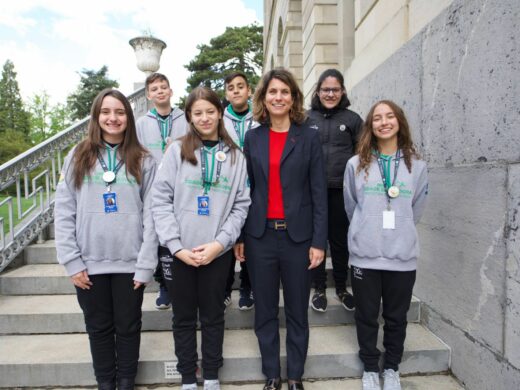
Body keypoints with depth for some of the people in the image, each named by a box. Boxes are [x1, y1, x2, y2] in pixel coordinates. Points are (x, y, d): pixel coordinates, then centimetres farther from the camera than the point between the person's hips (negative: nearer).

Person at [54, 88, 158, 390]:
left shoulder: (143, 161, 0)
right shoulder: (78, 158, 4)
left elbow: (150, 215, -5)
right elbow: (64, 213, 1)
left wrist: (146, 264, -9)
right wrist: (72, 261, -5)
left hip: (130, 263, -1)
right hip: (90, 264, 1)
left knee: (128, 327, 13)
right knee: (99, 328, 16)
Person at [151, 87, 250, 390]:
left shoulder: (236, 155, 3)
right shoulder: (177, 150, 0)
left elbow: (241, 204, 0)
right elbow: (161, 200, -4)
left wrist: (220, 242, -11)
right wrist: (177, 246, -12)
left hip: (218, 252, 1)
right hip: (179, 252, 0)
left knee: (213, 317, 14)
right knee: (184, 318, 13)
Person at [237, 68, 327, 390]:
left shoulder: (309, 137, 1)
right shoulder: (252, 138, 6)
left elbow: (319, 192, -2)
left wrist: (319, 241, -7)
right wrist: (239, 236, 3)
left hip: (298, 236, -1)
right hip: (260, 236, 2)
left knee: (297, 312, 12)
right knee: (265, 313, 12)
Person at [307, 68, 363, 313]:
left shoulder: (352, 119, 6)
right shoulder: (306, 118, 5)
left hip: (342, 190, 0)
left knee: (340, 240, 11)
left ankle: (341, 288, 28)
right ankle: (319, 288, 24)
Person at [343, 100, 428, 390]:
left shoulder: (417, 166, 2)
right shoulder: (356, 164, -1)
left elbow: (416, 210, 12)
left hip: (403, 255, 1)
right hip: (365, 255, -1)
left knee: (396, 317, 15)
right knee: (367, 316, 12)